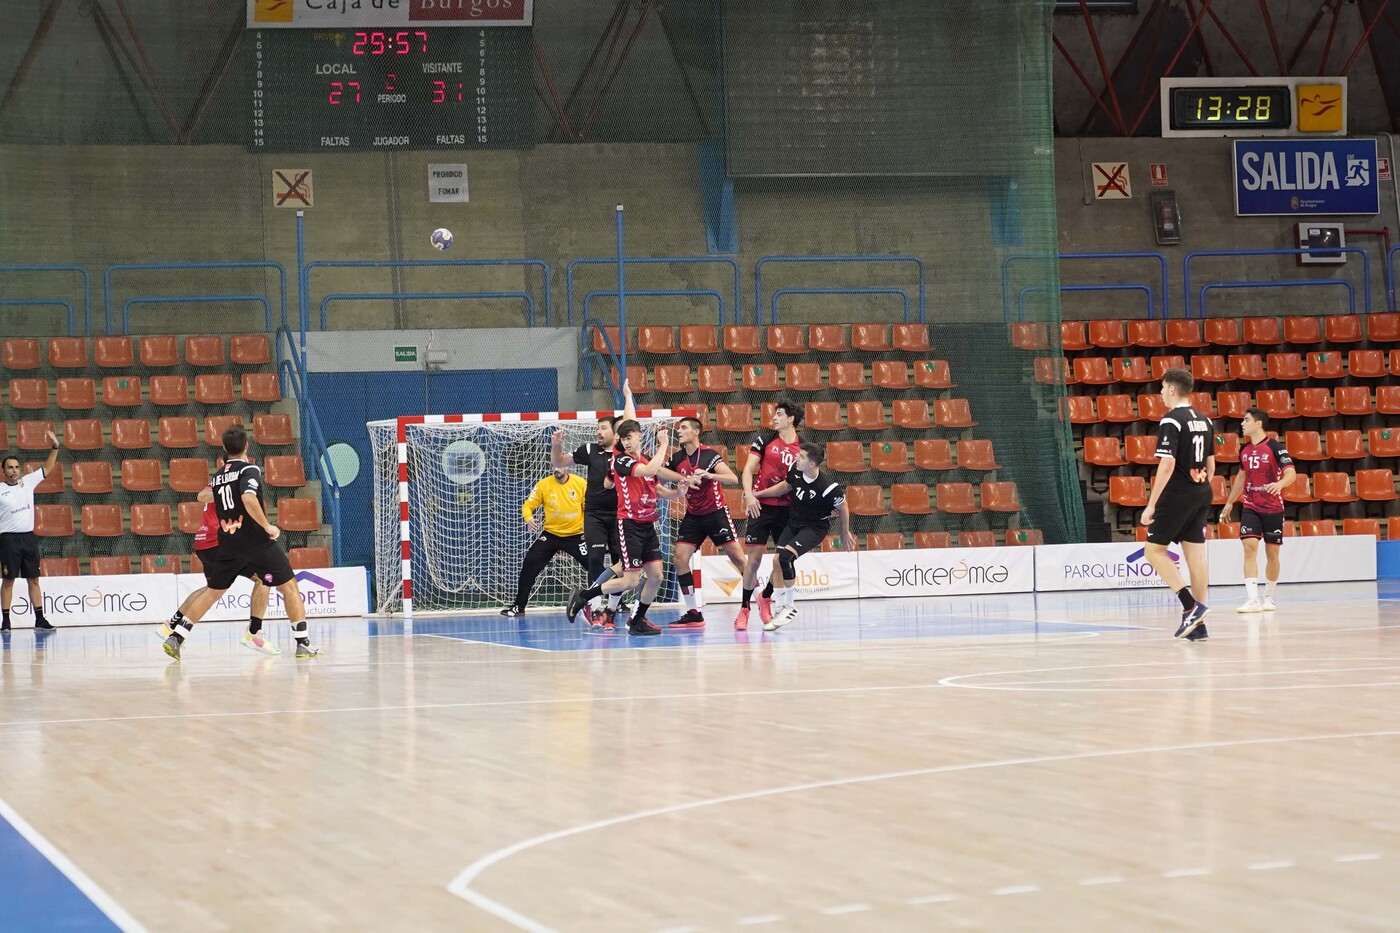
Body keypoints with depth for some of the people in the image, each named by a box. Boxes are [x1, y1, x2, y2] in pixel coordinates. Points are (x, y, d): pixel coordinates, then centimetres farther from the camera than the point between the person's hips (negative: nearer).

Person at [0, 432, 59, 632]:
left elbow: (48, 468, 13)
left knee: (33, 579, 5)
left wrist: (55, 447, 3)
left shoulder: (28, 482, 8)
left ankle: (40, 619, 8)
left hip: (29, 538, 4)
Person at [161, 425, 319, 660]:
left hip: (228, 544, 6)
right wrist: (267, 526, -19)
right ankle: (303, 643, -1)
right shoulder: (249, 470, -8)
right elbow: (249, 499, -26)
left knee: (212, 592, 15)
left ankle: (175, 638, 9)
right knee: (289, 586, 4)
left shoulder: (217, 476, 13)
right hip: (256, 542, -6)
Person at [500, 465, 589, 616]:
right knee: (530, 563, -11)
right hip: (551, 534, 1)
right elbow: (527, 506, -3)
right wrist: (529, 519, -25)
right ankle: (519, 606, -1)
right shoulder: (543, 485, -6)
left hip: (576, 535, -1)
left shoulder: (580, 483, -7)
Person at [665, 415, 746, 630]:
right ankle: (694, 614, -2)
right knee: (680, 558, -7)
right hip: (693, 516, 5)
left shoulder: (709, 455, -12)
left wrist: (707, 475, -33)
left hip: (716, 513, -5)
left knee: (738, 557, -8)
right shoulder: (677, 459, 3)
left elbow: (733, 479, -22)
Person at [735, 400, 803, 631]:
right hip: (761, 506, -2)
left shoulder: (802, 447, 5)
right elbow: (749, 468, -2)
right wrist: (749, 494, -16)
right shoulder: (766, 438, 1)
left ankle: (765, 597, 26)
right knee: (755, 557, -5)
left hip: (787, 508, 2)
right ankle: (744, 608, 5)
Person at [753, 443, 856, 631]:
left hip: (815, 527, -7)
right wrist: (757, 494, 12)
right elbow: (786, 486, 12)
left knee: (785, 556, -25)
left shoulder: (828, 487, -29)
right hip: (793, 522, 7)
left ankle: (790, 607, -10)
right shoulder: (795, 469, -12)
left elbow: (842, 508, -11)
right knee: (777, 560, -7)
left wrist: (845, 533, 3)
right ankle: (780, 609, 7)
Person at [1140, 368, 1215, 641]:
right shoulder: (1205, 421, 12)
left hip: (1177, 493, -8)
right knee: (1196, 554, 7)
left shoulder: (1171, 421, -13)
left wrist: (1151, 504, -17)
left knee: (1154, 550, 2)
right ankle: (1198, 624, 7)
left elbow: (1167, 464, -19)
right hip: (1201, 494, 8)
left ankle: (1190, 605, -12)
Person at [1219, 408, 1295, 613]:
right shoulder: (1244, 450, 8)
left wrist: (1280, 484, -40)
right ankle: (1252, 600, -19)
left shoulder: (1275, 447, -10)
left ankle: (1269, 598, 22)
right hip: (1250, 508, 4)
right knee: (1249, 547, -13)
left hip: (1272, 509, -4)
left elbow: (1291, 473, -18)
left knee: (1272, 552, 6)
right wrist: (1230, 502, 26)